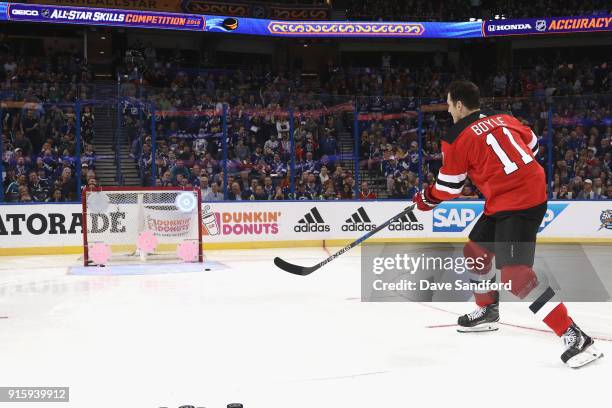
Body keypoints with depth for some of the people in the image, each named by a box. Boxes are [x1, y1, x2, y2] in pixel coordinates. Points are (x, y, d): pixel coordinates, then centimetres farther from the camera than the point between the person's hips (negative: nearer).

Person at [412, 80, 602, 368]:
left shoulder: (456, 138, -7)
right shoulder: (503, 118, 12)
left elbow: (449, 187, 0)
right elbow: (532, 145, 24)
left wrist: (425, 198, 20)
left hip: (514, 204, -9)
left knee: (515, 274, -16)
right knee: (474, 251, 22)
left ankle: (574, 337, -21)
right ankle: (488, 311, 41)